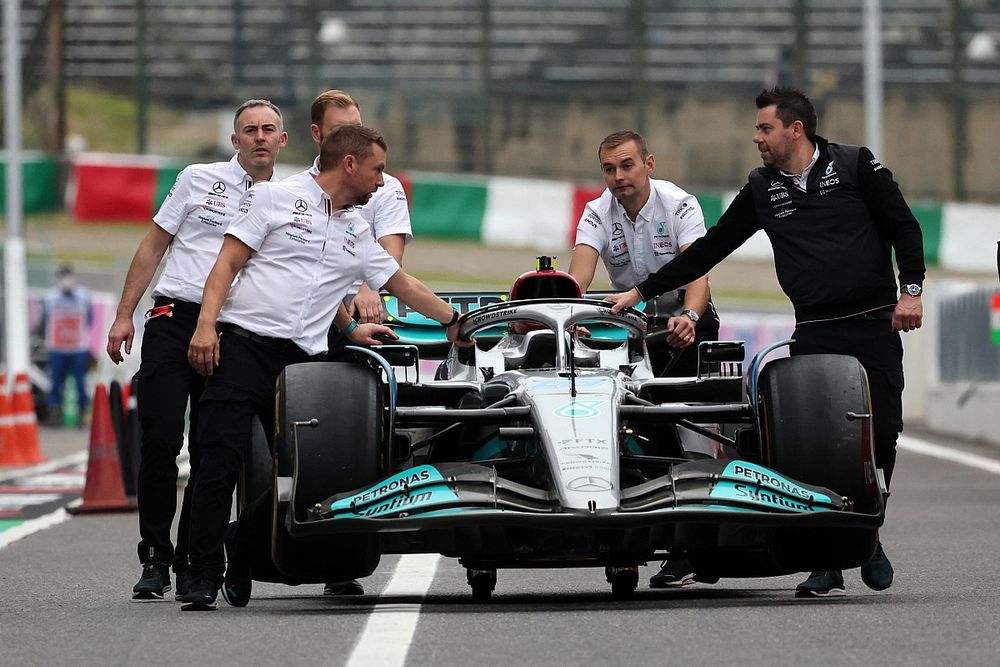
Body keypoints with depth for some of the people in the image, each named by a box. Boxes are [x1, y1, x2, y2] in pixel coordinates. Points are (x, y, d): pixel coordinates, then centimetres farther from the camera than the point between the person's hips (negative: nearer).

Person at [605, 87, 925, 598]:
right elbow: (709, 249, 14)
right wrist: (642, 291, 12)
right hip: (814, 335, 2)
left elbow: (903, 227, 4)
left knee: (881, 431, -6)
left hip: (874, 326, -2)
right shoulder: (762, 188, 11)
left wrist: (910, 289, -8)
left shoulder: (856, 165, 2)